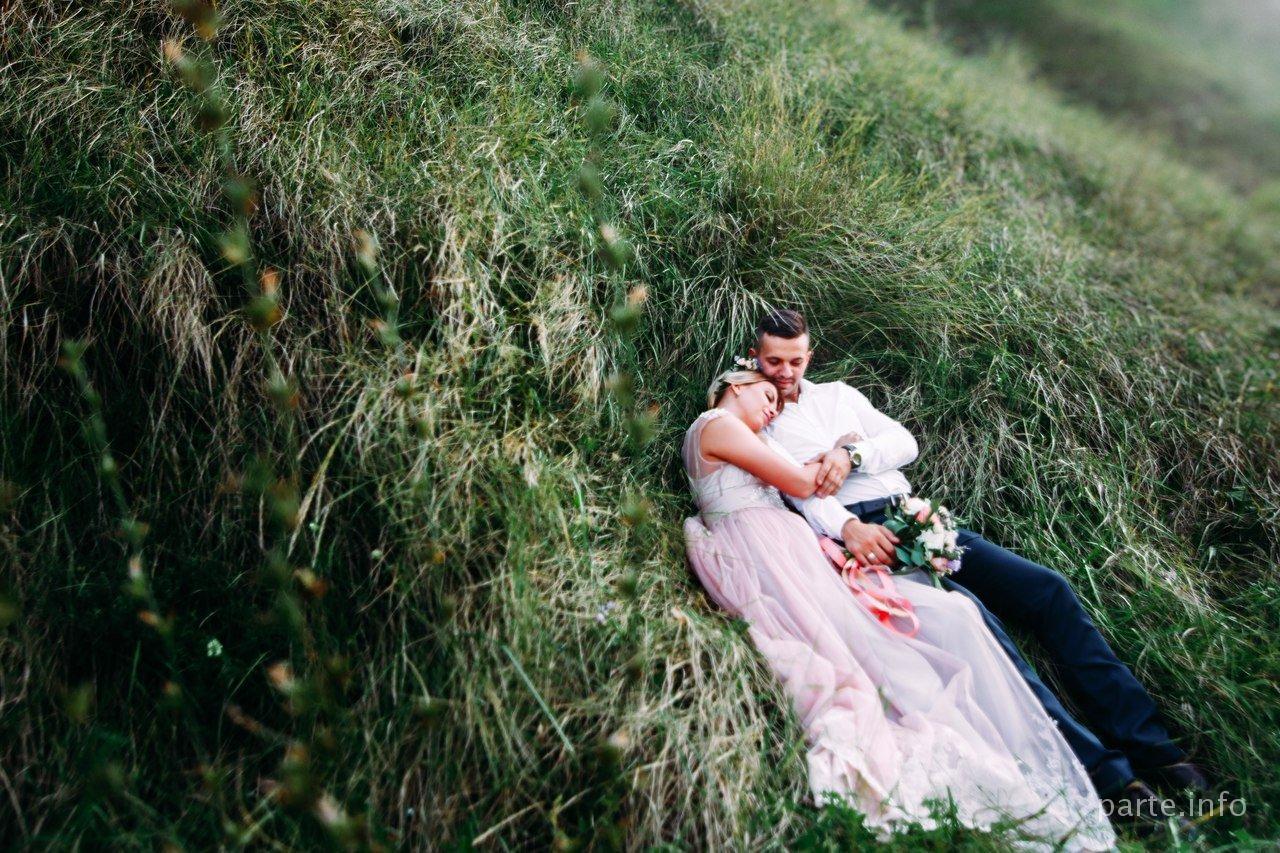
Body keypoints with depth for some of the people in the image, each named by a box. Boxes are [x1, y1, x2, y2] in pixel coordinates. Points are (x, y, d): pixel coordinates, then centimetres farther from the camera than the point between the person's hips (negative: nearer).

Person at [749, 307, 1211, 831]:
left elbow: (905, 443, 11)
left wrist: (852, 451, -9)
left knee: (1047, 589, -10)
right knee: (967, 610, -31)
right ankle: (1106, 778, -33)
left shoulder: (837, 395, 23)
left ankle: (1150, 749, -8)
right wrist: (847, 526, -26)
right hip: (857, 540, -6)